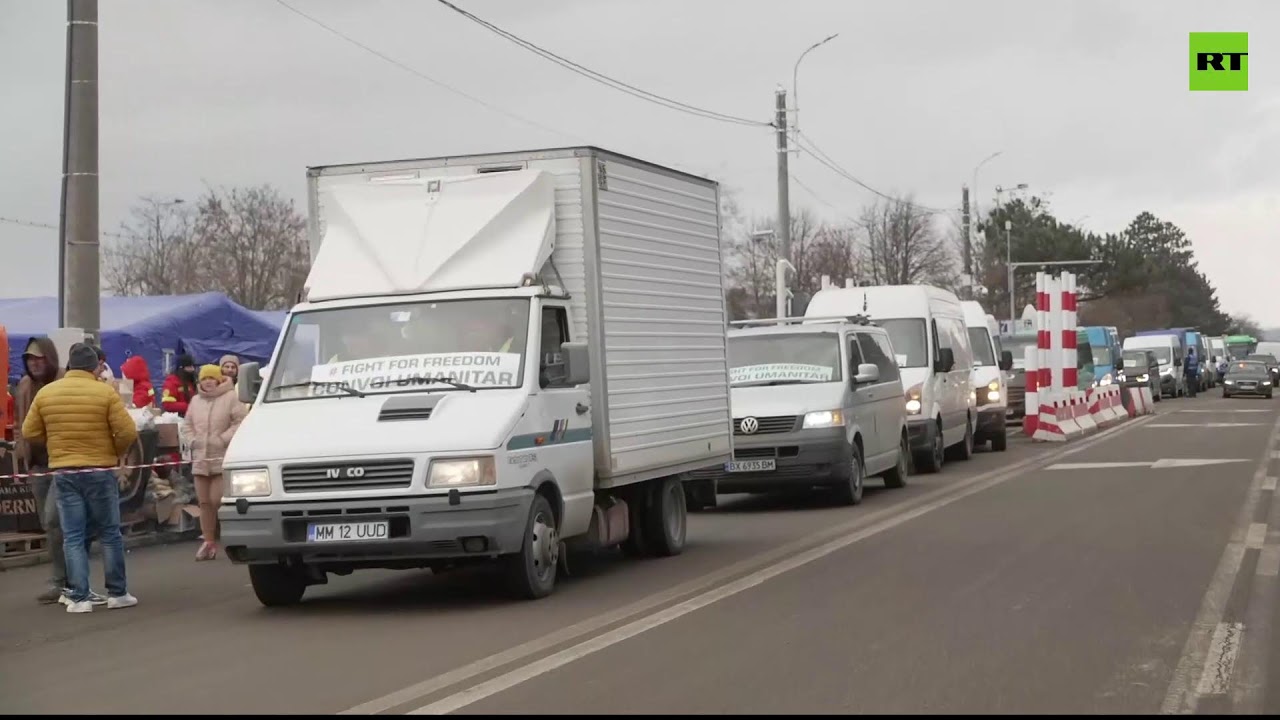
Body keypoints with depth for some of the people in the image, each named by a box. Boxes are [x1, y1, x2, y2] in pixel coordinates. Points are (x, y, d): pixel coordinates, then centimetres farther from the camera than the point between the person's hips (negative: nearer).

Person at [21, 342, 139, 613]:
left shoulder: (45, 393, 2)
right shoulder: (105, 392, -8)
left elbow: (30, 432, 5)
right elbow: (128, 432, -13)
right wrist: (116, 452, 6)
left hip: (63, 473, 2)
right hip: (100, 472, -2)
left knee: (72, 537, 4)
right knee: (109, 533, 9)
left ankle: (79, 598, 0)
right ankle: (117, 593, 12)